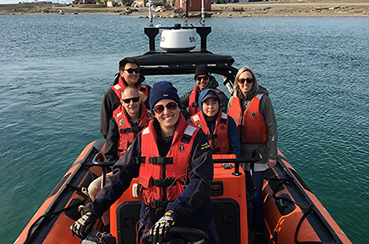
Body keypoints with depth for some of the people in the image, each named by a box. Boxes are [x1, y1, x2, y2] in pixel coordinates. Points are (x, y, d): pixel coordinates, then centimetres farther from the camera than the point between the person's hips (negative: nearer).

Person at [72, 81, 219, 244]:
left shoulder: (196, 138, -10)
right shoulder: (144, 138, -1)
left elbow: (201, 180, -20)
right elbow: (120, 176, -3)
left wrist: (172, 214, -32)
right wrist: (93, 211, -12)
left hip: (193, 219, -2)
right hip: (152, 219, 2)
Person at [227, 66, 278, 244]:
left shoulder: (263, 99, -6)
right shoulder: (233, 101, 6)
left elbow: (271, 128, -5)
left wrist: (272, 155, -7)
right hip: (239, 154, 4)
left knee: (256, 196, 0)